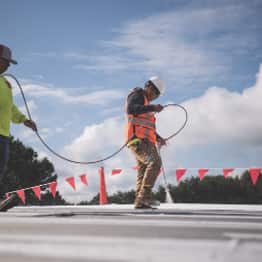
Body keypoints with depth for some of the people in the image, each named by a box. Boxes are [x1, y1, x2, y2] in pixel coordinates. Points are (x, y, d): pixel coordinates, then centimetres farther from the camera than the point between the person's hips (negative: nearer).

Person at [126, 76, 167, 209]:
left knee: (143, 170, 6)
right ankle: (145, 195, -27)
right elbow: (130, 109, -21)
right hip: (138, 140, -10)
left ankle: (140, 201, 7)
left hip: (146, 141, 10)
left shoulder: (146, 104, 31)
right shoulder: (137, 95, 2)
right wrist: (152, 108, -28)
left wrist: (157, 138, 25)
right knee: (155, 162, -24)